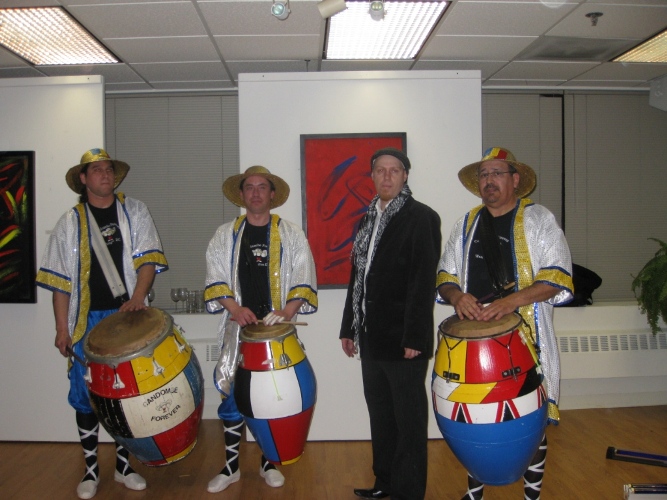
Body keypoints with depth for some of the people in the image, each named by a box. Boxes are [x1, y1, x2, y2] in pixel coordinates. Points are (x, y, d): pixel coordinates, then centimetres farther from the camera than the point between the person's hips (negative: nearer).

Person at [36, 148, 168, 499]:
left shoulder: (134, 212, 7)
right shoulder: (70, 222, 7)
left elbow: (148, 258, -1)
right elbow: (60, 280, 5)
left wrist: (137, 297, -18)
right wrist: (62, 328, 0)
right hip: (87, 321, 0)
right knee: (86, 396, 5)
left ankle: (124, 464, 22)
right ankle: (91, 470, 19)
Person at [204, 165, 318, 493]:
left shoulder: (291, 235, 4)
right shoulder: (225, 235, 8)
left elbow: (303, 281, 0)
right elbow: (215, 279, 3)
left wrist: (287, 311, -15)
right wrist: (235, 307, -13)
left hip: (276, 329, -1)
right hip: (237, 329, 1)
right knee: (232, 395, 3)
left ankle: (268, 463, 23)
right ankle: (231, 466, 17)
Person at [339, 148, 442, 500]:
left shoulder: (421, 218, -8)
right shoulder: (367, 221, 14)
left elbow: (424, 282, -15)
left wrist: (415, 338, -20)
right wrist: (349, 328, 13)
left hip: (403, 339, -7)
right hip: (371, 338, 7)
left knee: (408, 419, 5)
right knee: (380, 414, 16)